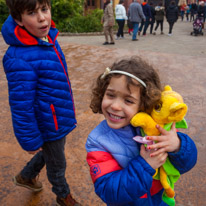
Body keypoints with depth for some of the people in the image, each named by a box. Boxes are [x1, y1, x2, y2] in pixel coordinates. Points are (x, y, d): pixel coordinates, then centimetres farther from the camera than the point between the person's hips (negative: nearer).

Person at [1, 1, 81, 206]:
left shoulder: (48, 38, -5)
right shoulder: (20, 59, -31)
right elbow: (21, 106, -25)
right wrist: (30, 140, -16)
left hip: (59, 118, 8)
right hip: (49, 125, -8)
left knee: (50, 152, 31)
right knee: (57, 165, 19)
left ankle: (26, 176, 58)